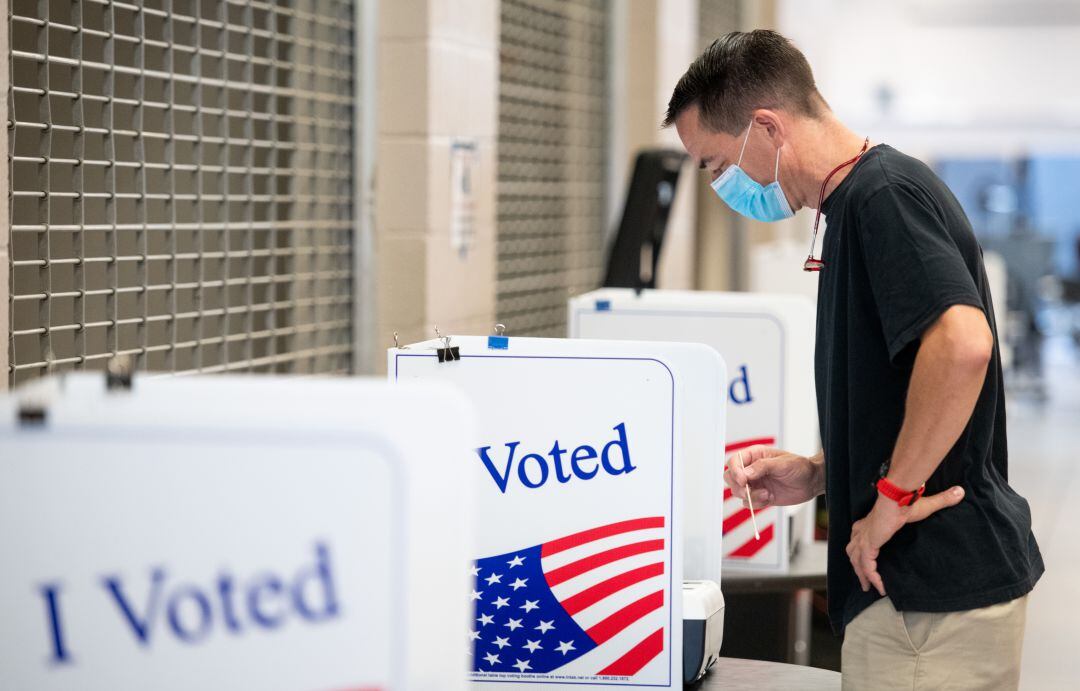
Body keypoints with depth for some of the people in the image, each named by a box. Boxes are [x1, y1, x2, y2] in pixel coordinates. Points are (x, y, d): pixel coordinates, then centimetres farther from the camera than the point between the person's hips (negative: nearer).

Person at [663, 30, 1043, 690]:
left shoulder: (882, 195, -15)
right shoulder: (861, 200, 16)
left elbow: (960, 344, -31)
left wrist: (894, 494, -21)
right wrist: (818, 474, 11)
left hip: (932, 593, -10)